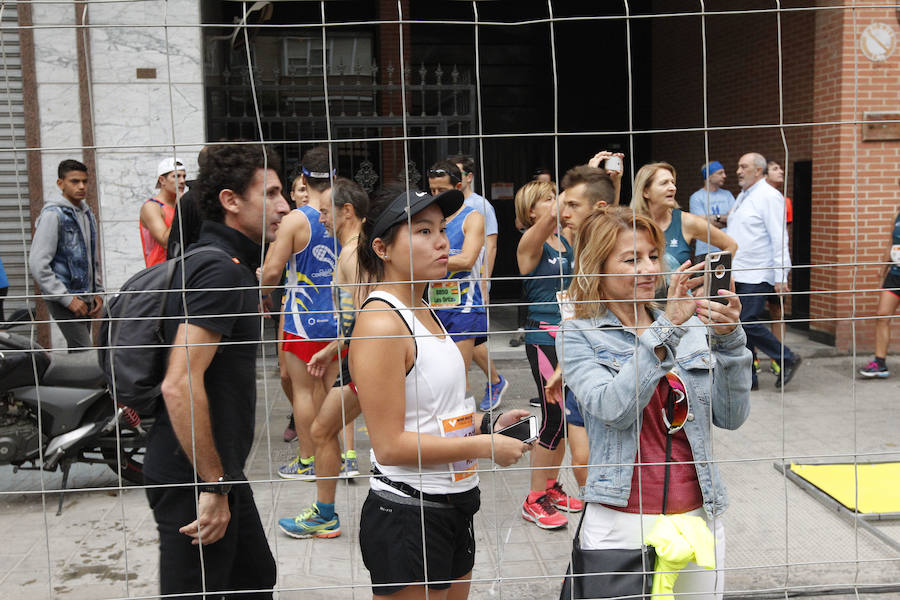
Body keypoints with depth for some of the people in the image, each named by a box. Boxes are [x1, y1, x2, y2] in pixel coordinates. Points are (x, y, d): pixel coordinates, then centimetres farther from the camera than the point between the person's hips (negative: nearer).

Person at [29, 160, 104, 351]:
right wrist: (67, 298, -18)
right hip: (62, 298, -8)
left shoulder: (87, 213, 13)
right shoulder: (53, 214, -11)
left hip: (85, 296, 8)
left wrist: (97, 292, 13)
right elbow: (37, 264, -17)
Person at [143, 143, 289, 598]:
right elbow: (180, 384, -28)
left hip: (219, 471, 10)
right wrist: (212, 485, -23)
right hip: (195, 477, -10)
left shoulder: (221, 262, 12)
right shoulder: (221, 270, -20)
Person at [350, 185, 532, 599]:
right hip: (406, 516, -9)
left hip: (453, 506, 9)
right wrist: (485, 446, -17)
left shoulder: (421, 313, 10)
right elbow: (389, 445, -22)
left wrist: (487, 423, 5)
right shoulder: (380, 324, -19)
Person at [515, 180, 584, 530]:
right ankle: (534, 501, 8)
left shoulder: (566, 239, 11)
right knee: (554, 416, -6)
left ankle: (551, 486, 29)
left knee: (565, 414, 13)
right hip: (543, 338, -8)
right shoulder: (530, 242, -12)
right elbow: (553, 216, -29)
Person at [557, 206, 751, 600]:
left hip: (697, 518, 4)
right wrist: (667, 329, -23)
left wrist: (729, 339, -13)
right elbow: (614, 410, -20)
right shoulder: (579, 336, -4)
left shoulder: (692, 329, 7)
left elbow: (731, 417, 1)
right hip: (621, 524, -4)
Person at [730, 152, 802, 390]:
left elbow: (779, 238, -15)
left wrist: (780, 276, -20)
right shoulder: (742, 196, 18)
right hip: (738, 273, 9)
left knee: (749, 323, -12)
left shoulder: (769, 196, -10)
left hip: (758, 275, -9)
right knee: (740, 325, 7)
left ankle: (787, 360, 6)